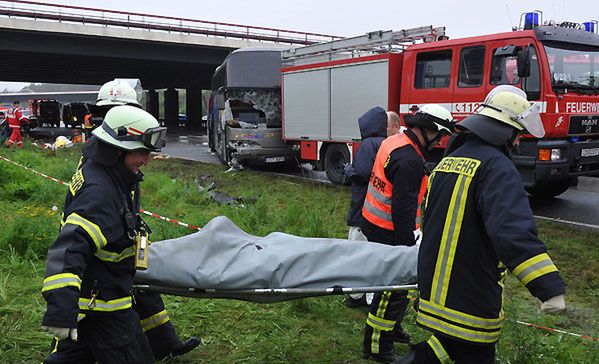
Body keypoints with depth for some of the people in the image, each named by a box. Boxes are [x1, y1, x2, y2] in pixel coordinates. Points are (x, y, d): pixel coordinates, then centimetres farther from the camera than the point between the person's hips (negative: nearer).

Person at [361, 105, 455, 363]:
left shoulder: (393, 142, 9)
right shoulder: (410, 161, -24)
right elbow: (404, 209, -25)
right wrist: (407, 245, -18)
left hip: (374, 223, 10)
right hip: (388, 233, -10)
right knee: (394, 288, -1)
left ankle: (391, 328, 39)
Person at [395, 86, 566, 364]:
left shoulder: (449, 159, 11)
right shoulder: (497, 167, -17)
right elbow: (513, 230, -32)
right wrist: (549, 288, -36)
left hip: (434, 285, 9)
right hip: (470, 296, -8)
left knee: (452, 341, 21)